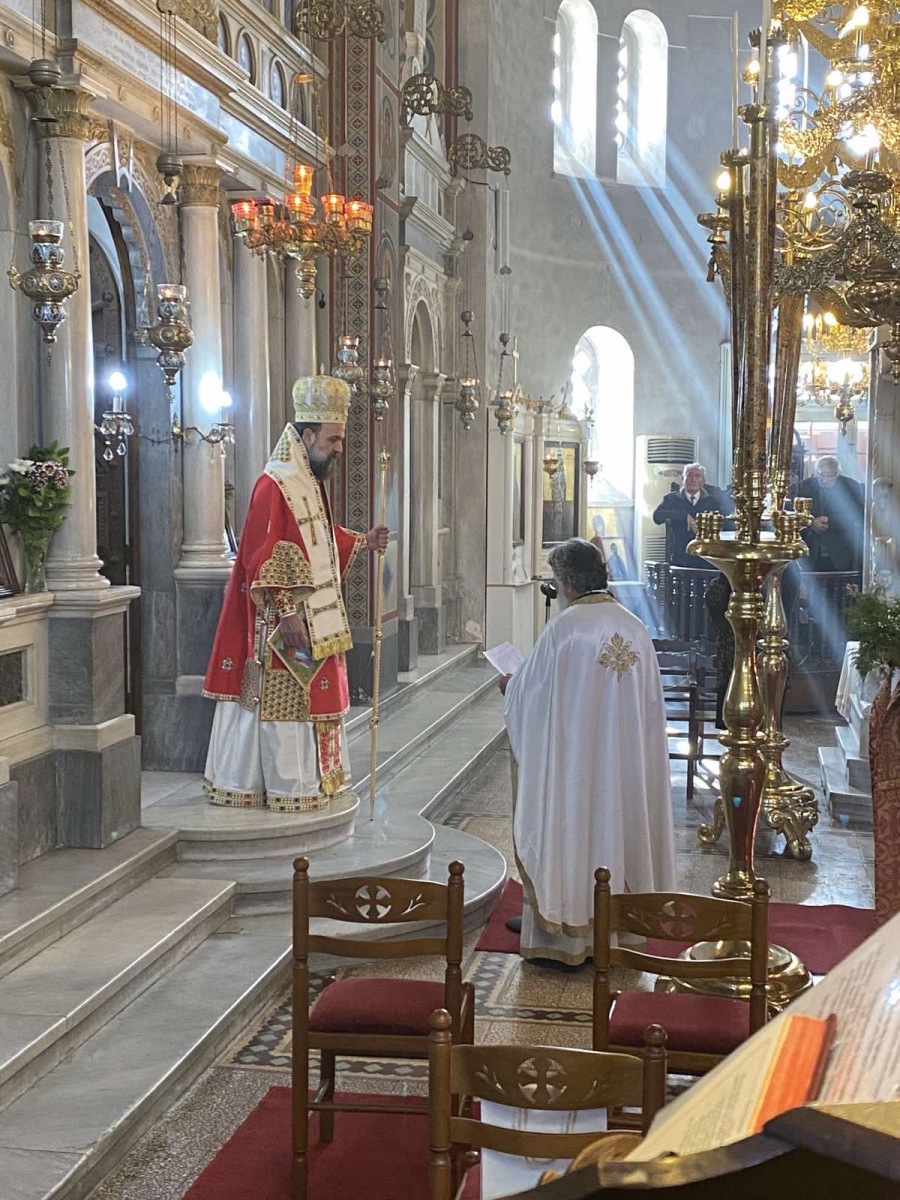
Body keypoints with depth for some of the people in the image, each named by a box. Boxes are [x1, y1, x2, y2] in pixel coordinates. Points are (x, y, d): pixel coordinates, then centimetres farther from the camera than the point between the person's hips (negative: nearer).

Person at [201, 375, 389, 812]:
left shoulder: (312, 484, 12)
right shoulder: (273, 486, -18)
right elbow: (261, 556, -22)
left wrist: (362, 542, 12)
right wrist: (286, 612, -24)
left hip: (314, 620, 10)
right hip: (284, 626, -10)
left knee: (310, 702, 15)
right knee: (282, 703, -2)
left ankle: (311, 779, 25)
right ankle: (284, 788, 6)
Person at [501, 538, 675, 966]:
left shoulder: (562, 629, -15)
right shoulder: (635, 628, 2)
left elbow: (532, 694, -6)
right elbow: (649, 703, 8)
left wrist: (510, 686, 16)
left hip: (572, 760, -5)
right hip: (625, 761, 5)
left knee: (568, 833, 5)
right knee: (617, 823, 14)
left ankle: (561, 930, 11)